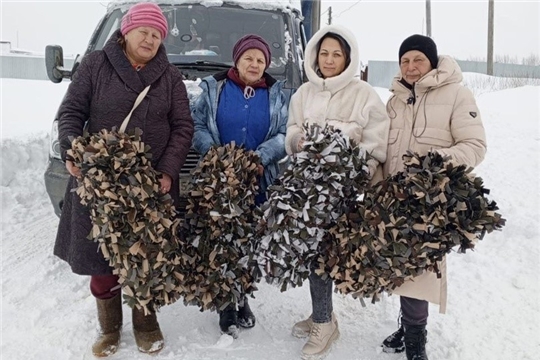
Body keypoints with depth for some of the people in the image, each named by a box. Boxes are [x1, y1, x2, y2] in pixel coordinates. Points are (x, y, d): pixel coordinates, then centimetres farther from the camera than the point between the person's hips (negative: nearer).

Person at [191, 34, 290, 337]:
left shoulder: (277, 94, 9)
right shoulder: (214, 88, 7)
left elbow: (285, 135, 1)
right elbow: (197, 125, 2)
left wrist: (262, 157, -15)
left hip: (260, 182, 1)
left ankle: (241, 296, 28)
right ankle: (227, 303, 19)